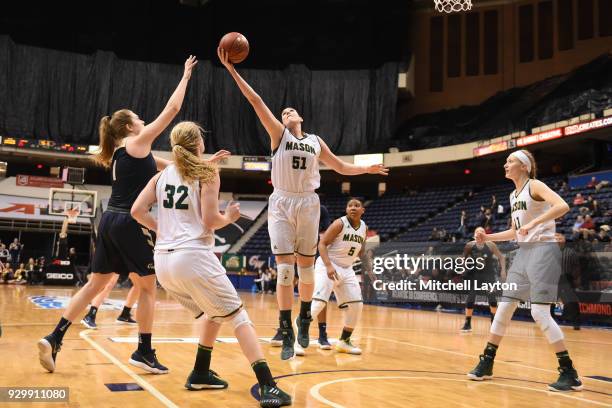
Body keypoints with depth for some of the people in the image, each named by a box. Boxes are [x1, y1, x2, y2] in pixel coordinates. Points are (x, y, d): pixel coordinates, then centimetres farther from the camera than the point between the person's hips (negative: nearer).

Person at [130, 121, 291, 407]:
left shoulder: (162, 175, 13)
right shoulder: (207, 172, -2)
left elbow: (137, 210, 6)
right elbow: (210, 221, -9)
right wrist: (229, 217, 10)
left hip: (163, 260, 6)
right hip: (193, 257, -6)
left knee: (213, 313, 26)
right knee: (237, 316, 0)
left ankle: (200, 375, 29)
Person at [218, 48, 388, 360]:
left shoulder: (316, 141, 14)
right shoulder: (278, 133, 5)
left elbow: (340, 167, 25)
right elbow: (256, 101, -4)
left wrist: (366, 169, 15)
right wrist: (231, 70, -11)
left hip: (308, 204, 3)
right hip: (281, 204, -3)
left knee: (306, 267, 8)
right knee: (284, 268, -9)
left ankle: (304, 319, 29)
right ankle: (287, 333, -3)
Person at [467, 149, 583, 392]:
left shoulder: (534, 186, -8)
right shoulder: (513, 195, 16)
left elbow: (563, 206, -25)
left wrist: (534, 222, -31)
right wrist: (487, 237, 13)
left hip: (543, 250, -8)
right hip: (524, 252, 8)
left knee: (539, 312, -14)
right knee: (504, 307, 7)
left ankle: (570, 374, -4)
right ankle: (486, 363, 16)